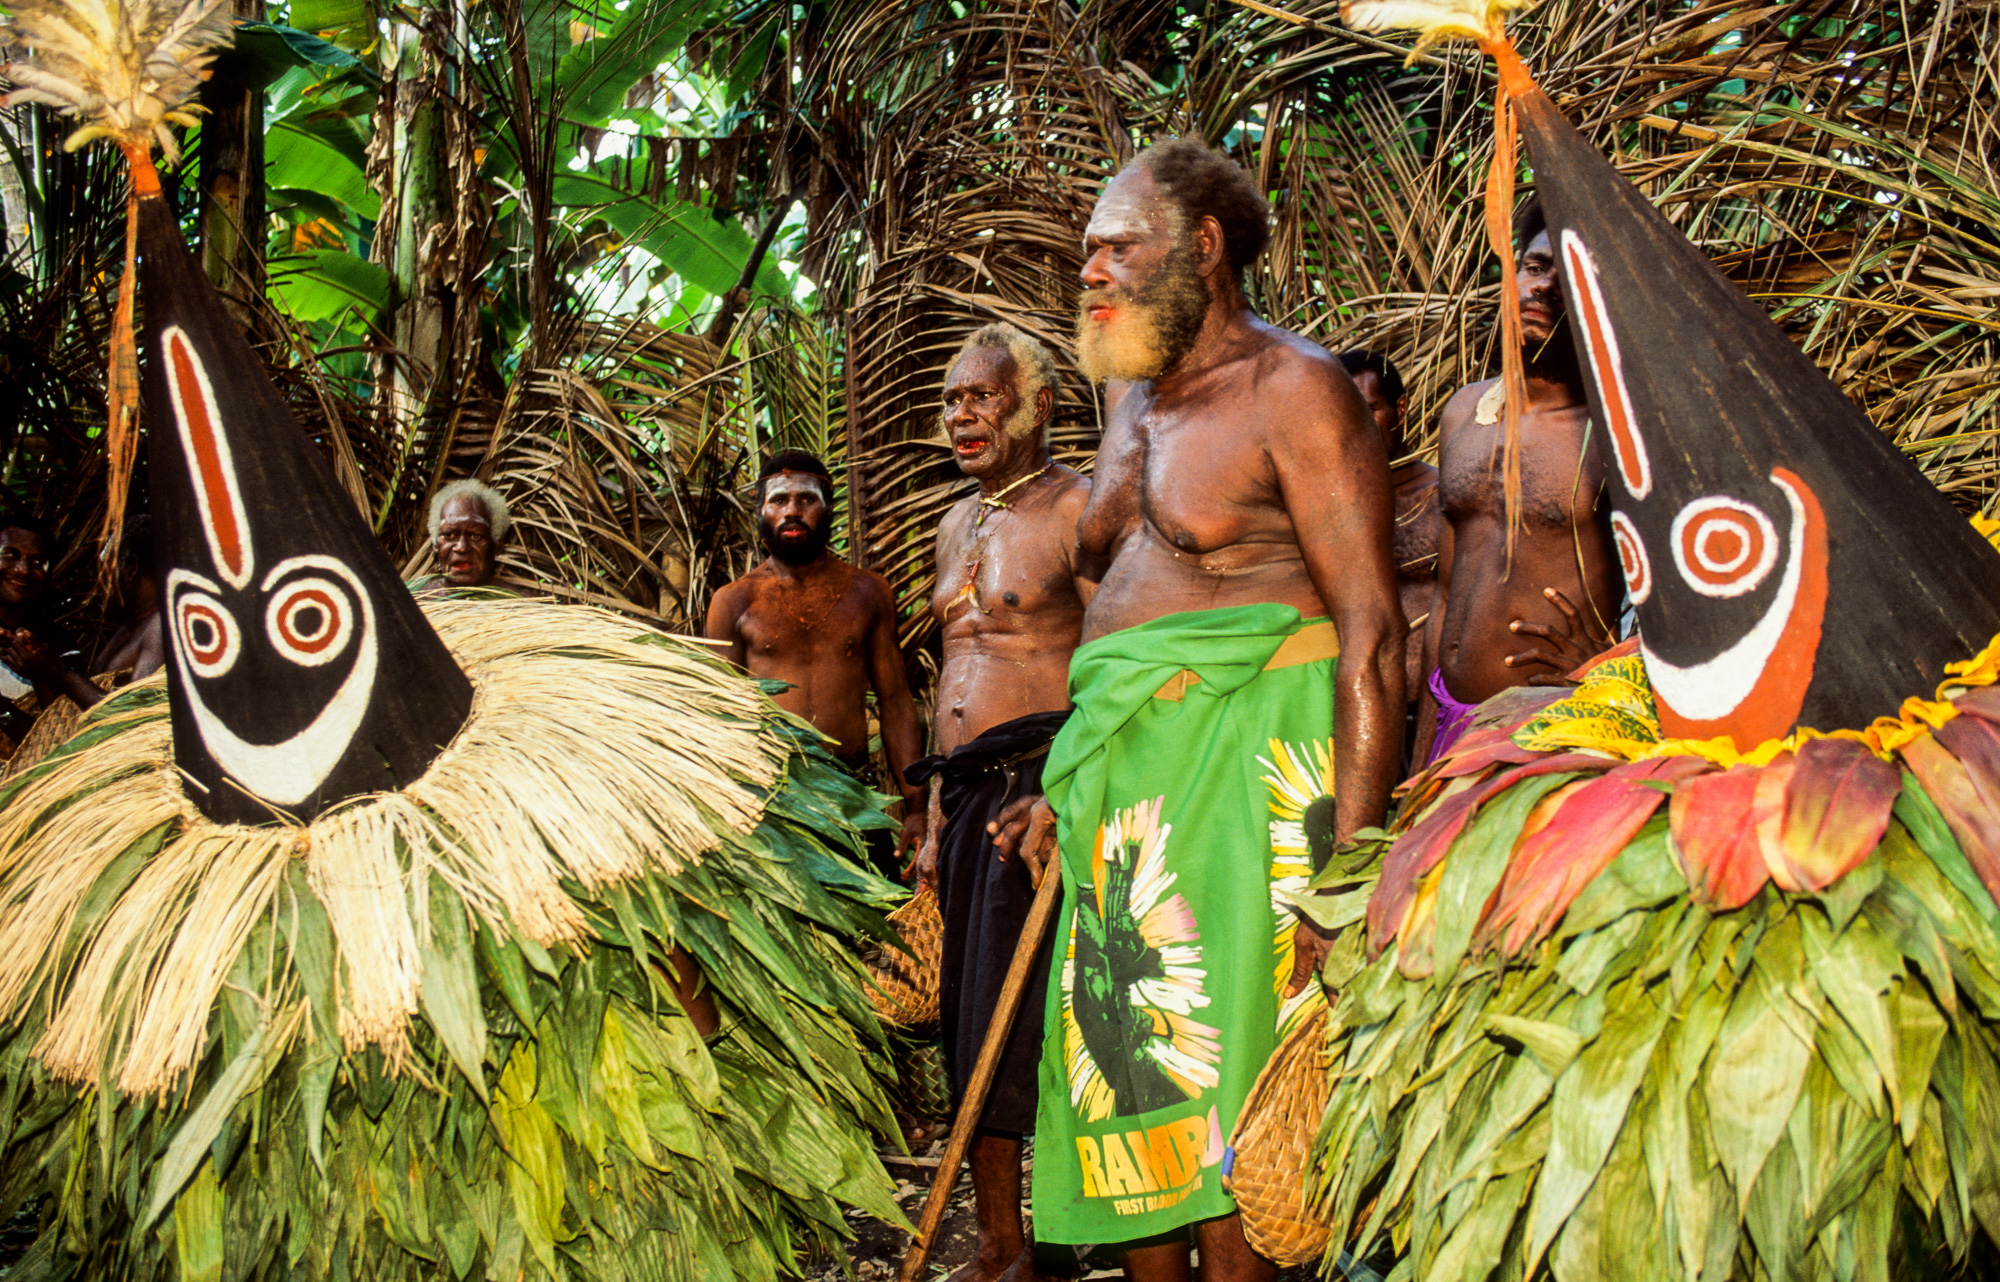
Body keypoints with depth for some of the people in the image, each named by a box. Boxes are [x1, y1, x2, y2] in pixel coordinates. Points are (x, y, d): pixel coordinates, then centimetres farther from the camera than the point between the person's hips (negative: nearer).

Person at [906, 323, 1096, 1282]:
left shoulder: (1078, 508, -5)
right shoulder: (957, 525, 20)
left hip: (1042, 777, -8)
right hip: (970, 793, 8)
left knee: (1011, 1017, -6)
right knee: (969, 1019, 9)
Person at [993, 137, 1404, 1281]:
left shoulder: (1293, 390, -6)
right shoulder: (1134, 396, 19)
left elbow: (1375, 632, -14)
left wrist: (1346, 868, -21)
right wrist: (1073, 786, 21)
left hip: (1246, 759, -8)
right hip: (1122, 770, 8)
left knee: (1225, 1118, -8)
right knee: (1124, 1088, 9)